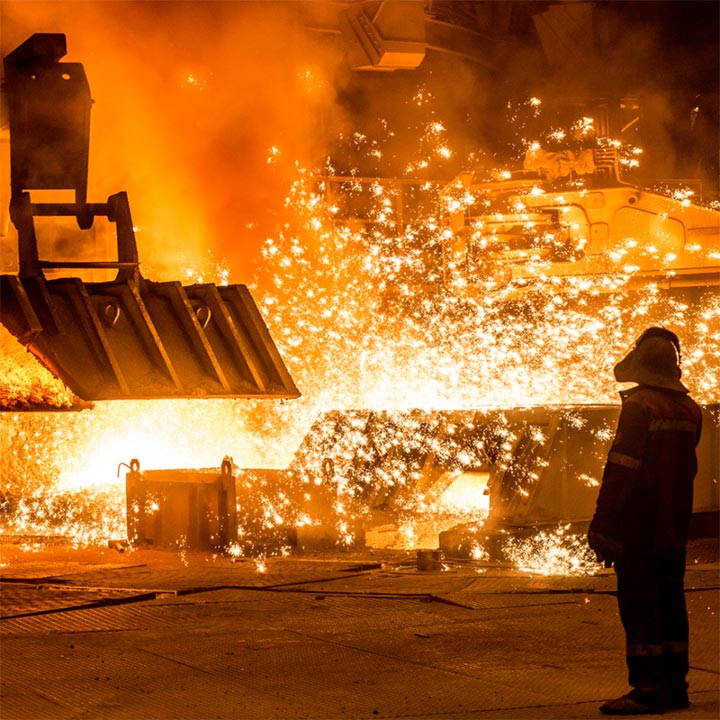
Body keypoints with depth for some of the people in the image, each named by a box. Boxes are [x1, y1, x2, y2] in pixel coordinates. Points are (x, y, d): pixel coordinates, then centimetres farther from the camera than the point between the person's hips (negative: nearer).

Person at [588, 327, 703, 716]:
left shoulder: (640, 406, -15)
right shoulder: (690, 410, 9)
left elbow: (621, 469, -18)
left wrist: (603, 525, -16)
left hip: (639, 528, -8)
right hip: (675, 529, 8)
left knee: (639, 606, -5)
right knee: (670, 604, 12)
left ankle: (649, 688, -8)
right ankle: (675, 686, 15)